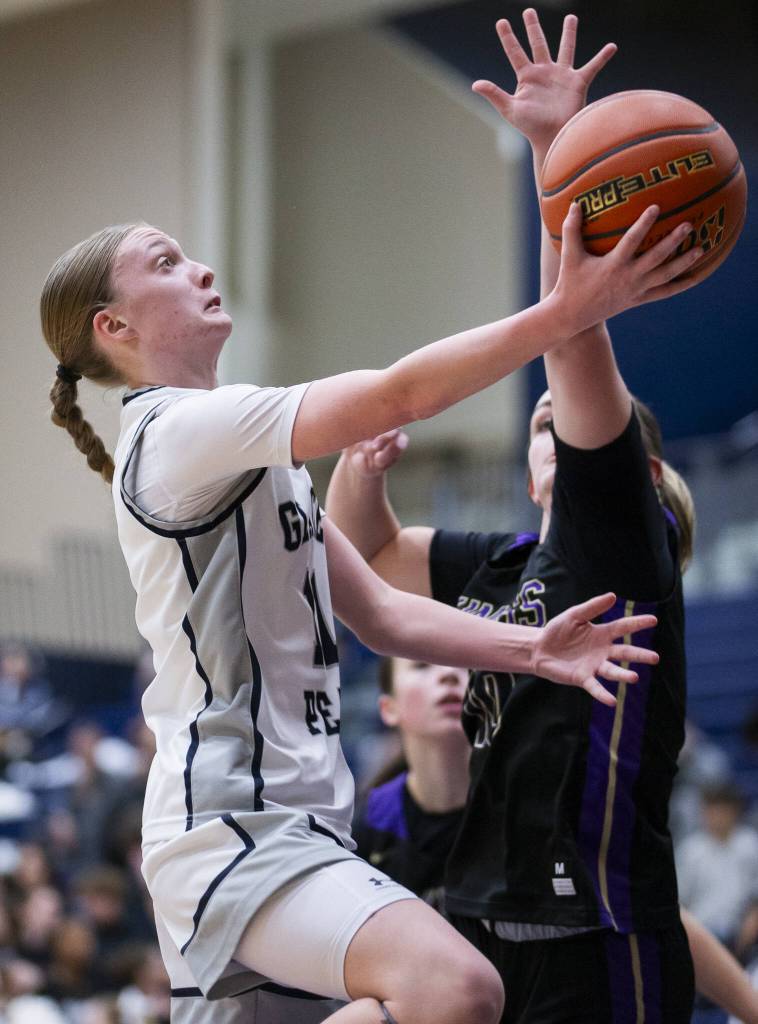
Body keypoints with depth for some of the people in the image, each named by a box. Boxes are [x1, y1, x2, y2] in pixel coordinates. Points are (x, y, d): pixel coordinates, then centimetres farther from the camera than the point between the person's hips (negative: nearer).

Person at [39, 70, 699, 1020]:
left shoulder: (251, 459, 21)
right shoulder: (181, 432, -10)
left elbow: (380, 613, 16)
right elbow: (400, 394, -20)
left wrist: (530, 649, 2)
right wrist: (568, 310, -21)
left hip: (297, 825, 11)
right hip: (230, 826, -11)